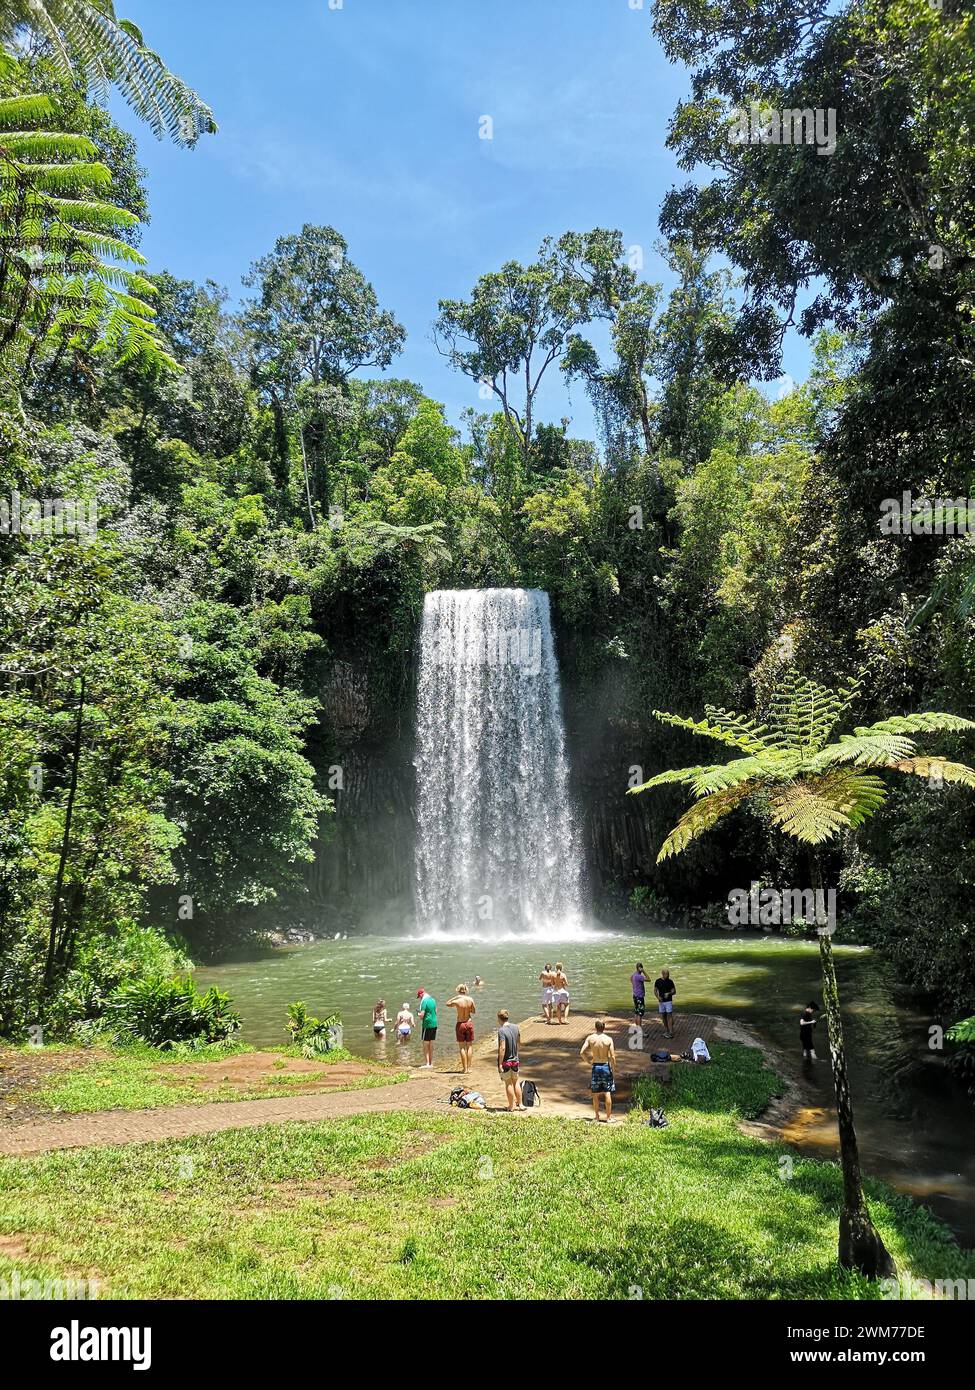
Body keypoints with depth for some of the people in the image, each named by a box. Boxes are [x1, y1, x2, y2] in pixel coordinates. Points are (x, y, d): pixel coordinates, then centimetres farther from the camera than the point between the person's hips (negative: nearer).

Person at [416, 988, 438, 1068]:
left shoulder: (424, 1001, -13)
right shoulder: (433, 1000, 11)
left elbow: (422, 1015, -17)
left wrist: (418, 1013, 3)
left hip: (427, 1024, -8)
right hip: (434, 1024, 8)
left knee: (425, 1045, -1)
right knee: (431, 1045, 13)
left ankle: (427, 1063, -4)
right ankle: (431, 1063, 16)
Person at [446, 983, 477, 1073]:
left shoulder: (457, 1001, -15)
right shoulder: (470, 1000, -7)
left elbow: (447, 1004, 5)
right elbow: (474, 1011, 6)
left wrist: (456, 997, -1)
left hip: (460, 1024, -2)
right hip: (469, 1023, 2)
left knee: (462, 1047, 5)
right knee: (469, 1046, 11)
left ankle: (465, 1068, 5)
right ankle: (469, 1067, 11)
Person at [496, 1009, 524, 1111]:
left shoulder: (501, 1030, -20)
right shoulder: (516, 1027, -1)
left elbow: (502, 1048, -25)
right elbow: (519, 1043, 12)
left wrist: (500, 1064, -21)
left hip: (506, 1061, -5)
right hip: (515, 1060, 5)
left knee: (508, 1083, 7)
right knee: (516, 1082, 18)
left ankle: (511, 1106, 16)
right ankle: (520, 1104, 22)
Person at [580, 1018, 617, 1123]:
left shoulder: (590, 1038, -8)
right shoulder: (608, 1039, -12)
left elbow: (582, 1052, -11)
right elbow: (612, 1057, -13)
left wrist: (587, 1060, 4)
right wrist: (613, 1067, 2)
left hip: (595, 1067, 1)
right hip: (606, 1066, -1)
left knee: (595, 1094, 12)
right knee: (607, 1093, 8)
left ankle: (597, 1117, 19)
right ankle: (608, 1117, 13)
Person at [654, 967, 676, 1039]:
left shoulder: (670, 981, -2)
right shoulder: (658, 981, 0)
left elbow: (674, 991, 2)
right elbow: (655, 990, 7)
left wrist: (669, 993, -18)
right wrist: (658, 997, -11)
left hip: (669, 1001, -2)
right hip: (661, 1001, 2)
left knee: (669, 1015, -9)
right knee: (663, 1016, 6)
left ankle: (671, 1032, -9)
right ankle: (666, 1031, 18)